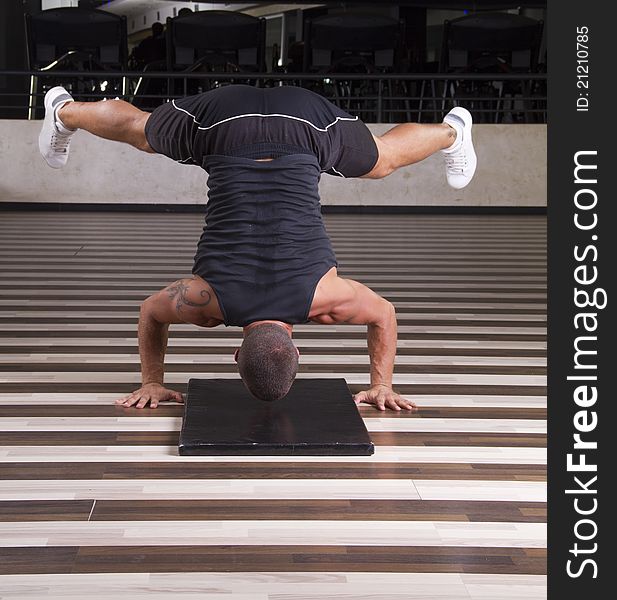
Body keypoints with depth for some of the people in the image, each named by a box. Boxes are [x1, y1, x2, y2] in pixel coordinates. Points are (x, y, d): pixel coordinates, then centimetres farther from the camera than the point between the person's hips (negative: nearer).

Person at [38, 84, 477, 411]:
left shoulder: (323, 294, -22)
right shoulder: (206, 297, -22)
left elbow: (384, 314, -3)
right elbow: (150, 311, -1)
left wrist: (382, 385, 1)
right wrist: (152, 382, 4)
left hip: (304, 121, 0)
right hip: (224, 121, 0)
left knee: (380, 160, 26)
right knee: (141, 132, 27)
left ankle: (452, 130, 56)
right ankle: (65, 111, 57)